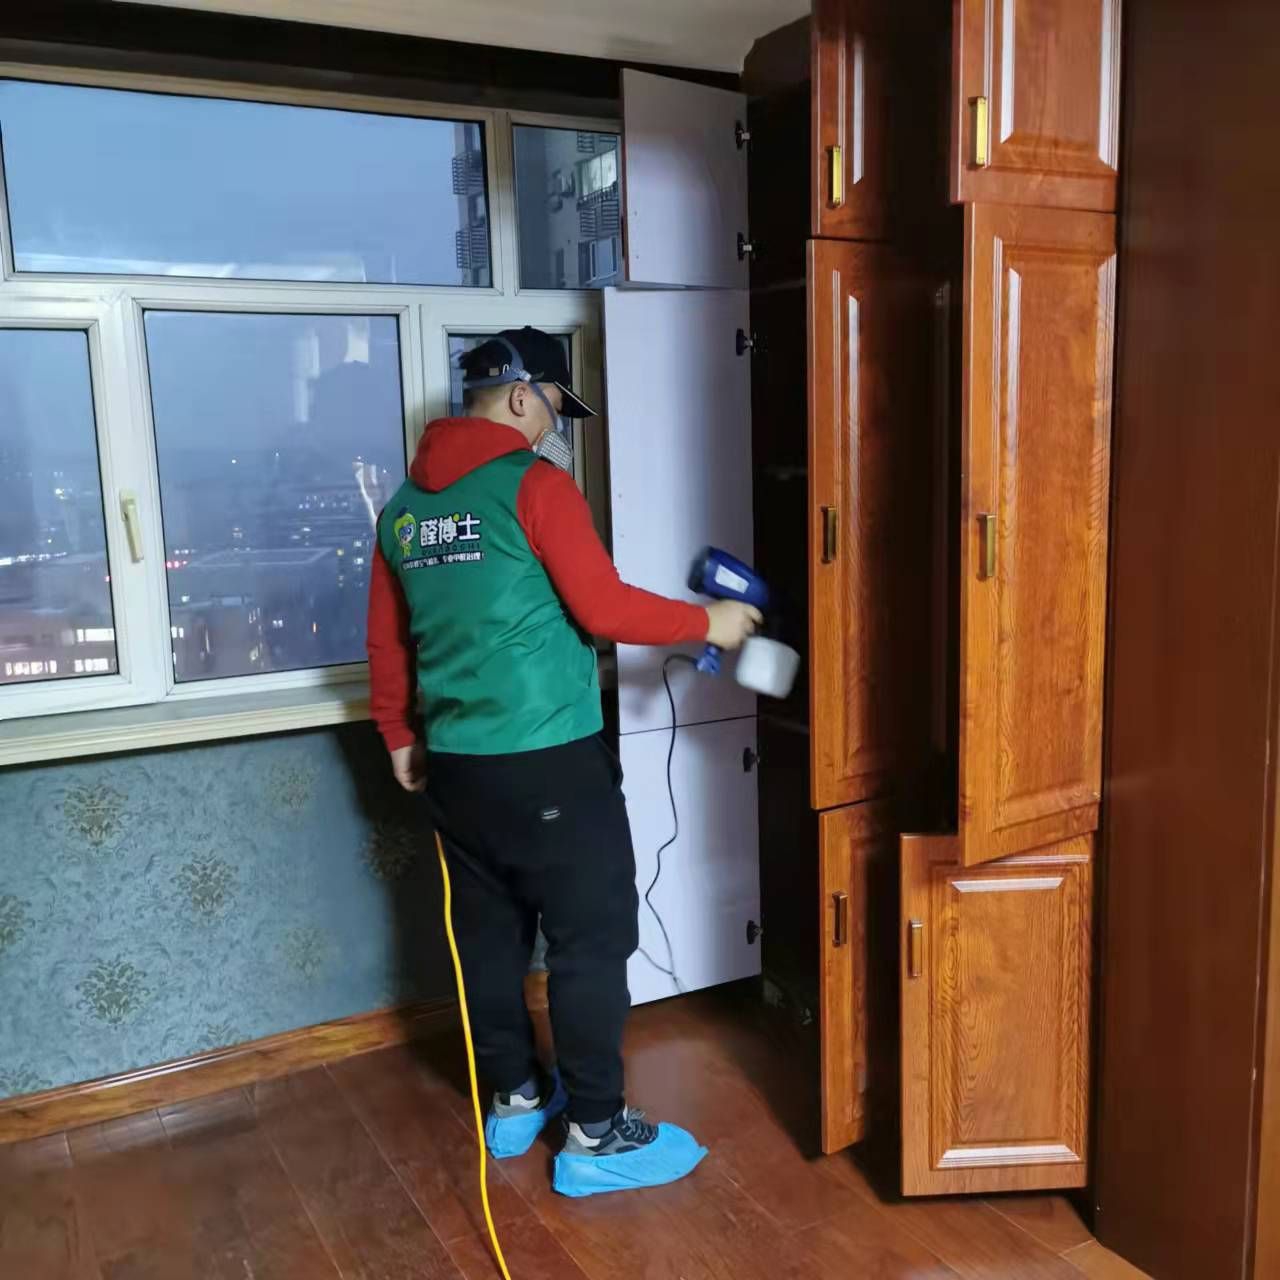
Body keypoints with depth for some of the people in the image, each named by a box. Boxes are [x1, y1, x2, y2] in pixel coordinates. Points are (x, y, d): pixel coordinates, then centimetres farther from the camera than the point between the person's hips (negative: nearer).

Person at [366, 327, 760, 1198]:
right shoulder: (534, 483, -11)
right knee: (591, 940, 2)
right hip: (549, 760, -8)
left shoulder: (406, 503, 11)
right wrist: (707, 623, -3)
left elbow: (387, 640, 15)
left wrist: (401, 737, 24)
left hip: (455, 762, 8)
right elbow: (603, 609, -16)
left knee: (490, 933, 16)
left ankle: (516, 1101, 30)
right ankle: (597, 1135, 11)